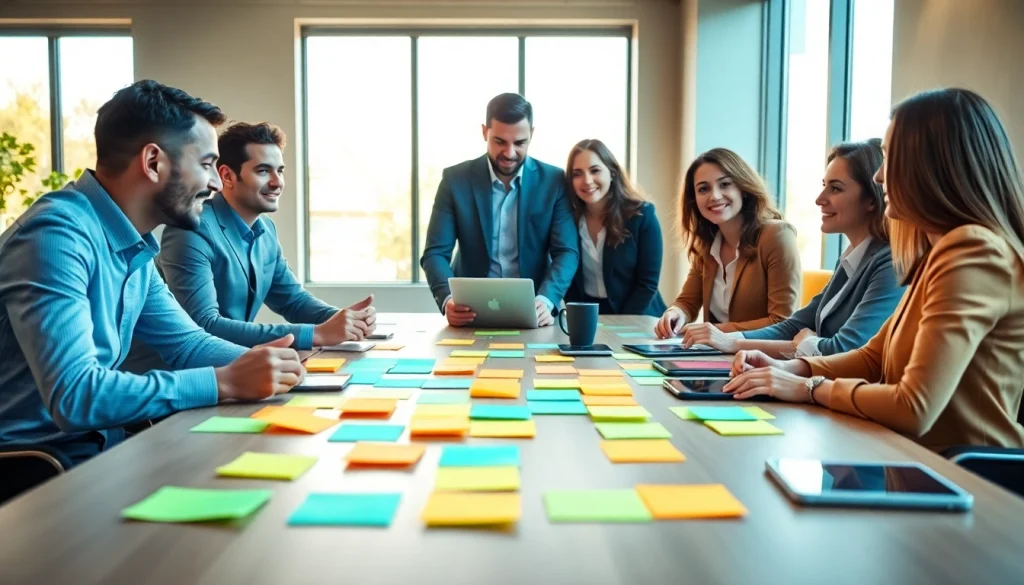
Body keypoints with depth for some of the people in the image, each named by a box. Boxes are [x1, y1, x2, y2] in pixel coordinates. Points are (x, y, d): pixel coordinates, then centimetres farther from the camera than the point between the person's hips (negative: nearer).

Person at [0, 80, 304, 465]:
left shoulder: (132, 246, 5)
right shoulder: (57, 234, -22)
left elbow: (184, 343, 13)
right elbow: (72, 395, -31)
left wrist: (256, 363, -7)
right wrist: (226, 382, -26)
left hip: (98, 447, 8)